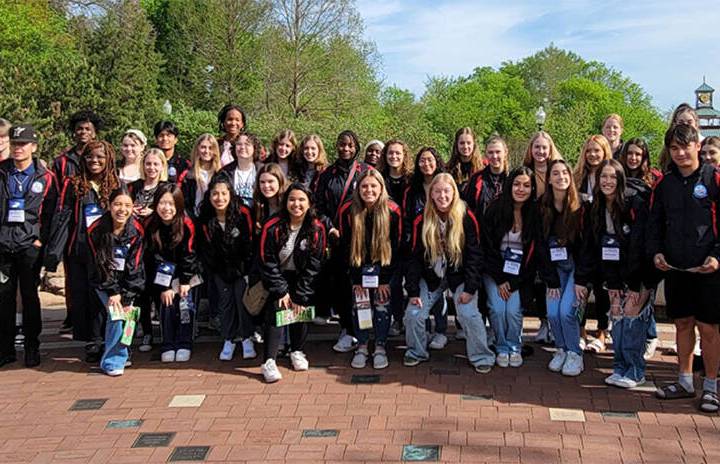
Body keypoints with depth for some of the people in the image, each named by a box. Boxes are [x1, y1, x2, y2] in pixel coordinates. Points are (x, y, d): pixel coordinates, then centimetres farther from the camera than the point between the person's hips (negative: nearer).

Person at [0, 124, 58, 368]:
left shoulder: (45, 177, 3)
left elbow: (50, 213, 3)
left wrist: (41, 239, -6)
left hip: (30, 245, -2)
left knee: (30, 297, 4)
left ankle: (32, 348, 13)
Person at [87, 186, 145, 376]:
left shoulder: (136, 230, -11)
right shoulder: (96, 230, -15)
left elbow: (134, 266, -11)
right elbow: (100, 265, -13)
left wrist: (126, 297, -17)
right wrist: (113, 292, -20)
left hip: (128, 282, 2)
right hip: (104, 283, -2)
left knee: (125, 310, -12)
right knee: (116, 314, -18)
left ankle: (120, 352, 14)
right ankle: (113, 361, -3)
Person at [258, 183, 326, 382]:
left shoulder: (317, 229, -12)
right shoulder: (272, 227, -16)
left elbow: (313, 265, -10)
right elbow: (267, 261, -12)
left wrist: (300, 296, -14)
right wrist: (282, 291, -16)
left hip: (301, 277, 2)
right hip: (277, 276, -1)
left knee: (301, 306, -17)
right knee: (276, 307, -20)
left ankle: (297, 351, 6)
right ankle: (268, 361, -21)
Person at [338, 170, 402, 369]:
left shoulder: (392, 211, -18)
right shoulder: (348, 211, -15)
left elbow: (396, 248, -12)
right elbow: (346, 248, -8)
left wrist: (385, 279, -14)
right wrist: (356, 279, -10)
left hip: (384, 265, -1)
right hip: (359, 268, 1)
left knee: (382, 303, -9)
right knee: (359, 303, -8)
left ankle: (380, 348, 4)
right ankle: (361, 347, 6)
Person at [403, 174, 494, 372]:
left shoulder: (467, 218, -12)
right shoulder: (422, 221, -7)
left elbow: (474, 255, -10)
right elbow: (415, 257, -4)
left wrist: (470, 288, -16)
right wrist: (413, 291, -9)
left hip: (459, 276, -2)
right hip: (431, 276, 2)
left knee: (469, 314, -18)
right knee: (413, 313, -7)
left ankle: (481, 356, 4)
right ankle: (416, 352, 18)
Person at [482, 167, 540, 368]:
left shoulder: (535, 214, -6)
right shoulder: (495, 209, -8)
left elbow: (534, 253, -4)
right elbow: (488, 247, -6)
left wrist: (513, 282, -10)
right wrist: (500, 279, -10)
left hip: (520, 274, 0)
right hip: (495, 270, 0)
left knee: (513, 310, -16)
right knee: (497, 308, -17)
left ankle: (515, 347, 10)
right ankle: (502, 348, 7)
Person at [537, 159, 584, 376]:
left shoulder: (581, 207, -11)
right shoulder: (541, 208, -3)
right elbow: (541, 246, -3)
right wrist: (551, 280, -8)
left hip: (577, 266, -3)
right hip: (555, 267, 3)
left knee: (567, 311, -16)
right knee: (552, 312, -10)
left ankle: (574, 353, 4)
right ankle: (561, 349, 14)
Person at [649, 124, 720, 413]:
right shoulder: (664, 183, 8)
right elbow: (654, 223, 15)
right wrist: (655, 252, 0)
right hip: (674, 268, 4)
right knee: (683, 324, 13)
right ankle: (685, 382, 26)